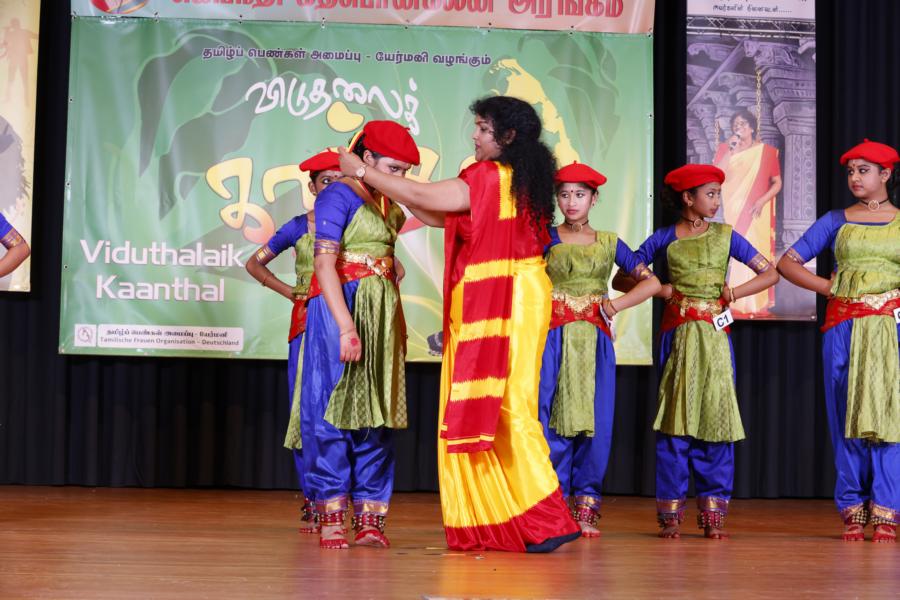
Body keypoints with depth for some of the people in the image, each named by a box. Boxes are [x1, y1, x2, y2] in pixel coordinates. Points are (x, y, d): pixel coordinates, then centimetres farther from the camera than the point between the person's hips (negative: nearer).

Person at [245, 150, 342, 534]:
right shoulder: (300, 227, 7)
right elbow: (255, 263, 15)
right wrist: (290, 292, 7)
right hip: (308, 322, 1)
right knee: (305, 411, -1)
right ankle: (312, 505, 5)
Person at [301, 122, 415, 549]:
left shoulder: (389, 207, 16)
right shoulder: (338, 196, -8)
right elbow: (324, 264, -16)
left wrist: (398, 323, 8)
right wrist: (346, 327, -23)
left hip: (382, 316, 8)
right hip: (339, 308, -8)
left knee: (376, 414, 4)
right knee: (333, 411, -4)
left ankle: (369, 519, 6)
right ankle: (331, 518, -1)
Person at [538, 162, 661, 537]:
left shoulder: (609, 243, 11)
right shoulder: (546, 238, 5)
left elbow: (651, 282, 8)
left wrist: (615, 305, -3)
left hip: (595, 340, 2)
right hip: (555, 338, -2)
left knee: (596, 422, 0)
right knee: (552, 419, -6)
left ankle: (585, 507, 7)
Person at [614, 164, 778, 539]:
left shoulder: (724, 235, 8)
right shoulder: (664, 239, 5)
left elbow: (770, 273, 7)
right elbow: (621, 279, 7)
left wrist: (736, 292, -7)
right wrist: (658, 289, -7)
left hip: (715, 336, 1)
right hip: (677, 336, -1)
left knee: (716, 417, -1)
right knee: (674, 421, -2)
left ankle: (713, 511, 5)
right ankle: (671, 511, 4)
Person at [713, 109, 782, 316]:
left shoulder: (766, 151, 2)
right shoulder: (725, 149, 6)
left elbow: (777, 183, 3)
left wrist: (762, 200, -12)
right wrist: (730, 151, -13)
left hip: (757, 212, -1)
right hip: (733, 211, 1)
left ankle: (758, 305, 0)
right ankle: (737, 304, -2)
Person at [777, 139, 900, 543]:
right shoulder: (836, 220, 11)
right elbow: (788, 263, 12)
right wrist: (828, 287, 3)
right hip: (844, 325, 1)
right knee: (846, 415, 0)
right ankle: (852, 511, 5)